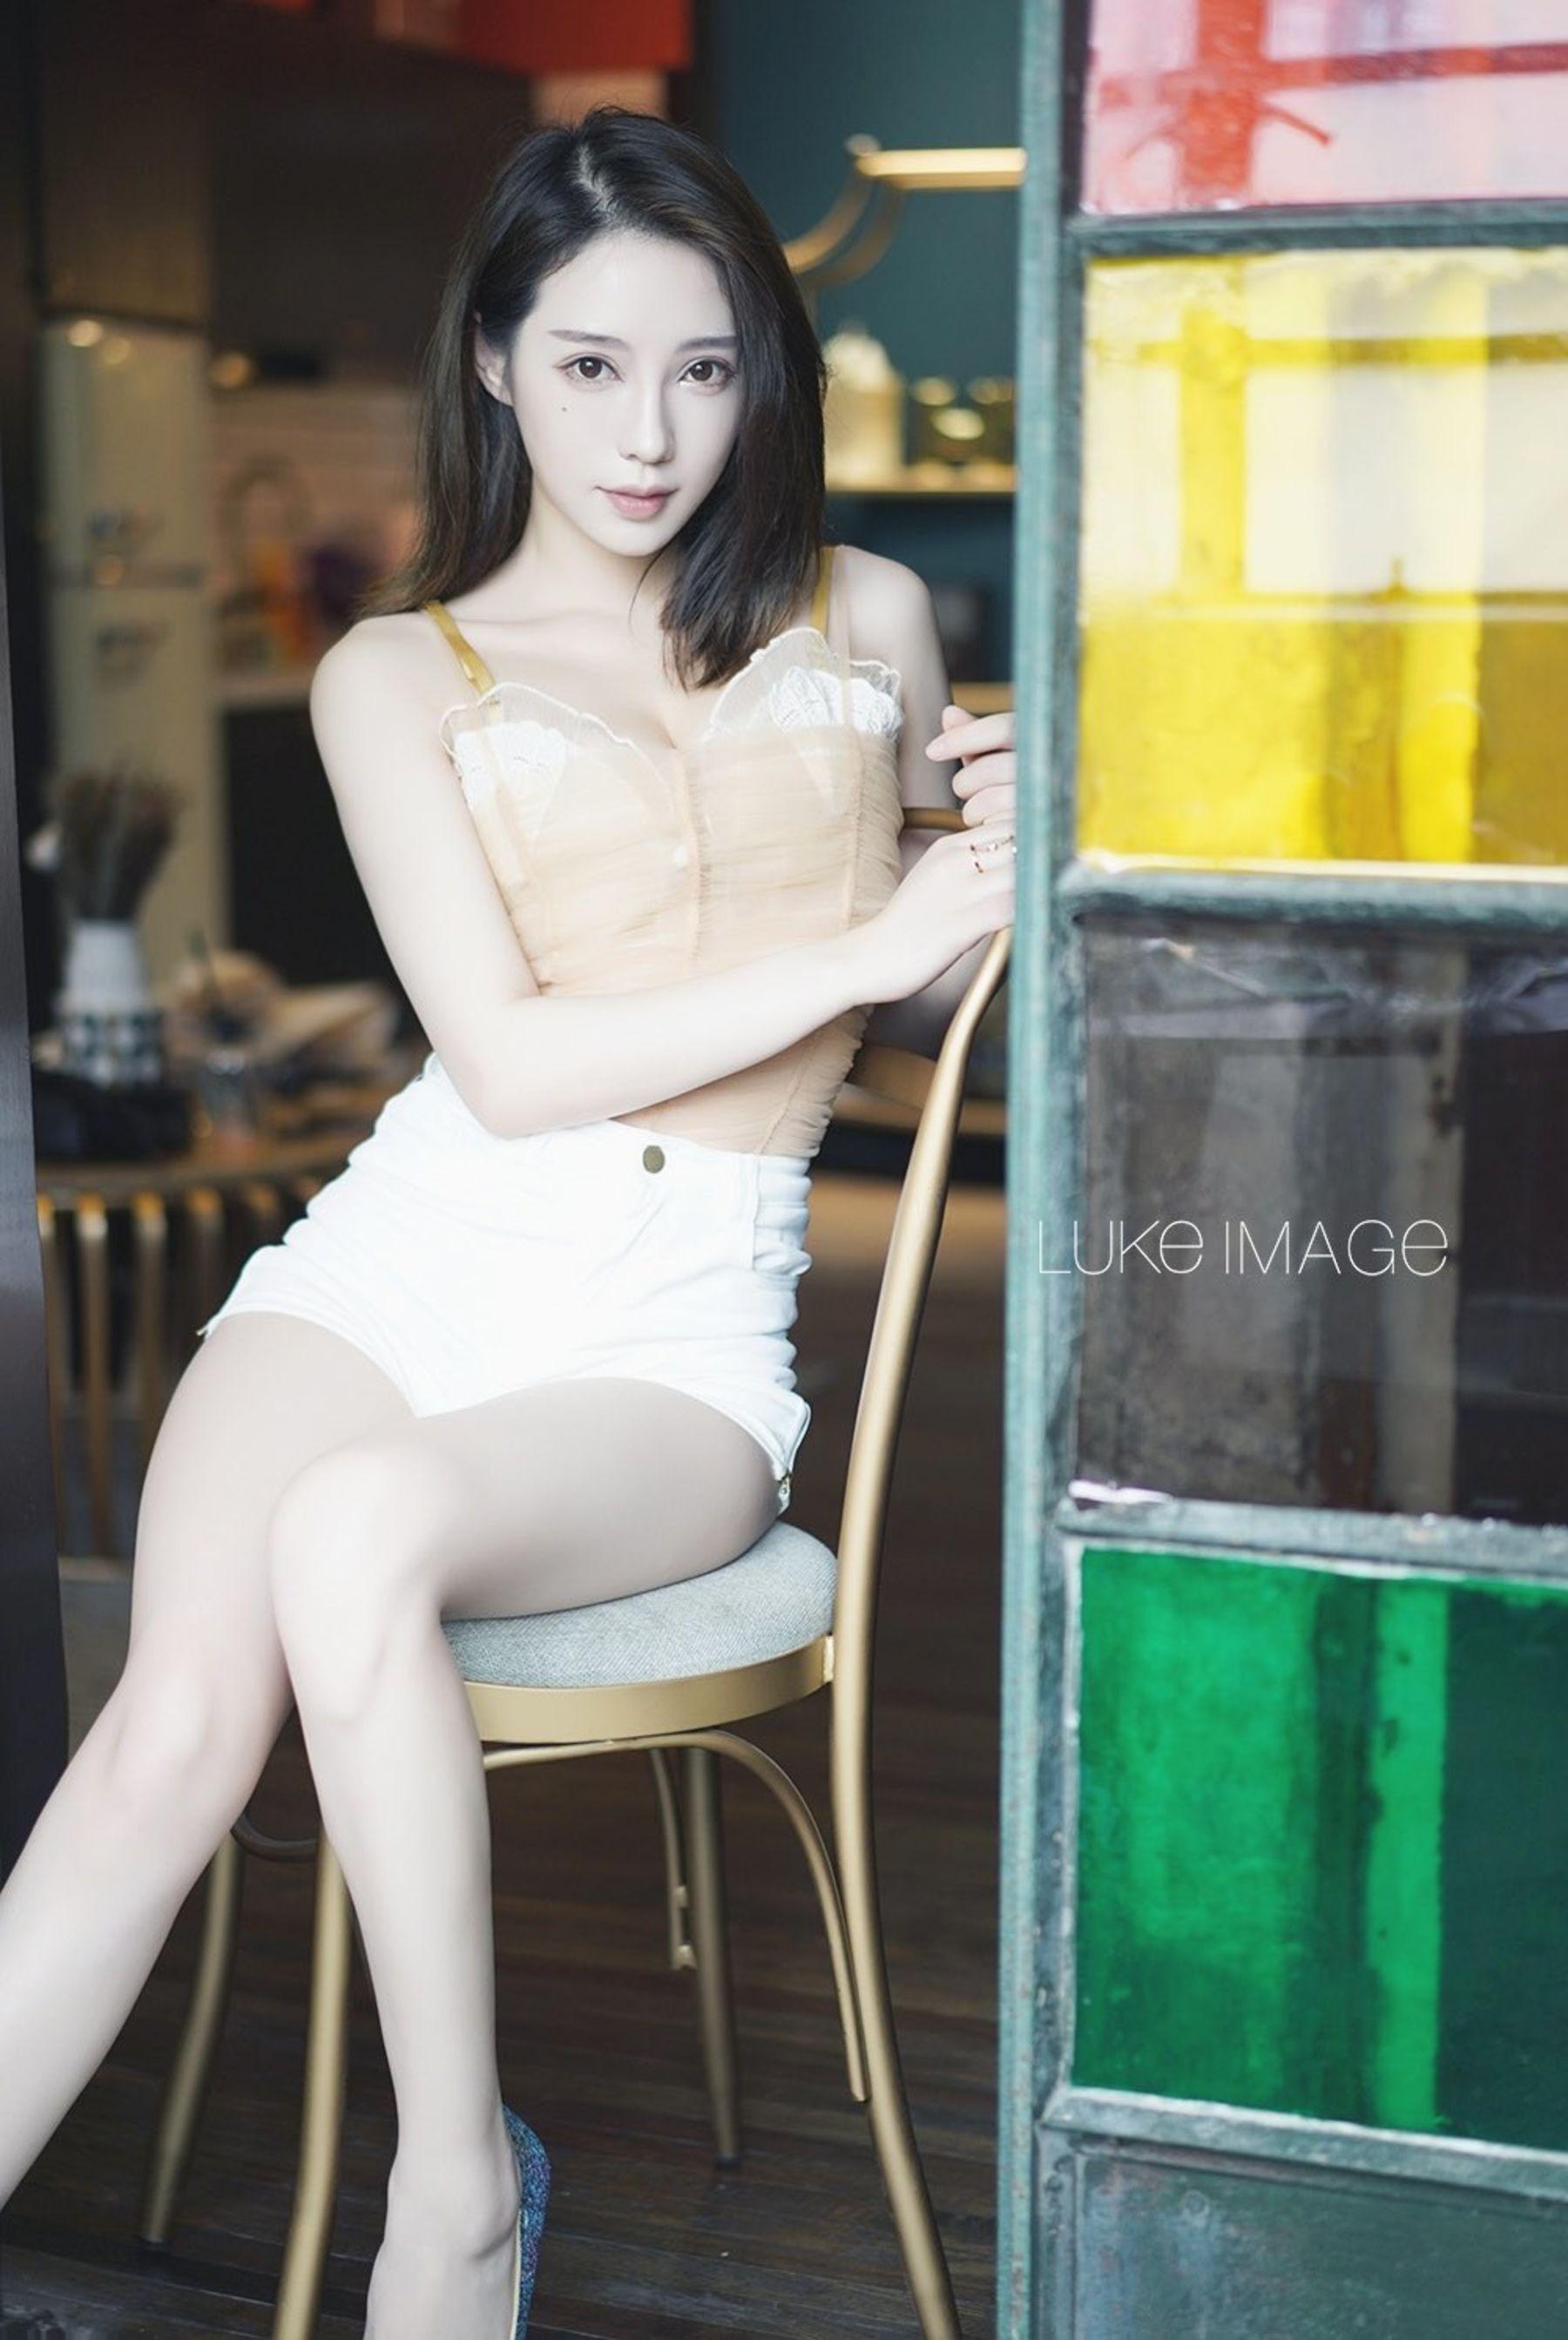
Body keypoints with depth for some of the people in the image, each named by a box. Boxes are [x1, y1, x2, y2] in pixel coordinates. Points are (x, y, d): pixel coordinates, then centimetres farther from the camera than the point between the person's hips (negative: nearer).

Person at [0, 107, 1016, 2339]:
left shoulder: (868, 619, 13)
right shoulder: (398, 672, 10)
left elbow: (922, 1001, 24)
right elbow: (512, 1060, -3)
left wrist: (1002, 860, 1)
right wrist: (858, 948, -8)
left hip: (683, 1319, -1)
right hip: (412, 1251, 1)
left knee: (360, 1528, -33)